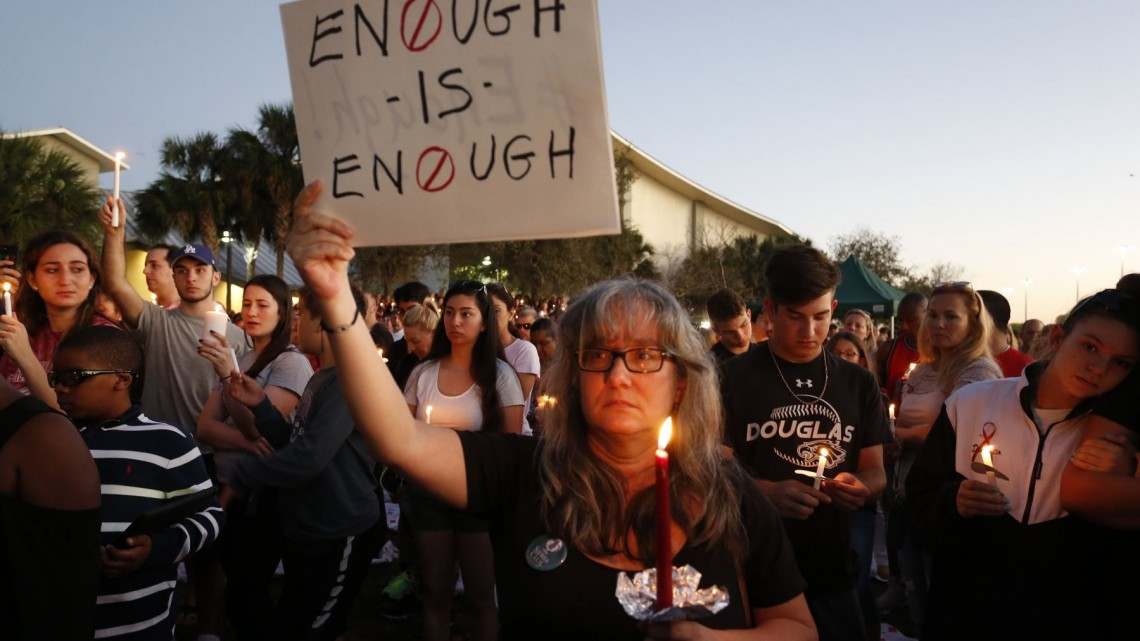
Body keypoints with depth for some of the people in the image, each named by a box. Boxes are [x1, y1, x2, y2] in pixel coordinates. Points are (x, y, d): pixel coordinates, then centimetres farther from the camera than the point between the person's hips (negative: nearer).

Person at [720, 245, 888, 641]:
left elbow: (875, 471, 10)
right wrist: (767, 492, -25)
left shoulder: (858, 383, 6)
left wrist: (862, 488, -12)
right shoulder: (736, 379, -7)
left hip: (832, 577, 3)